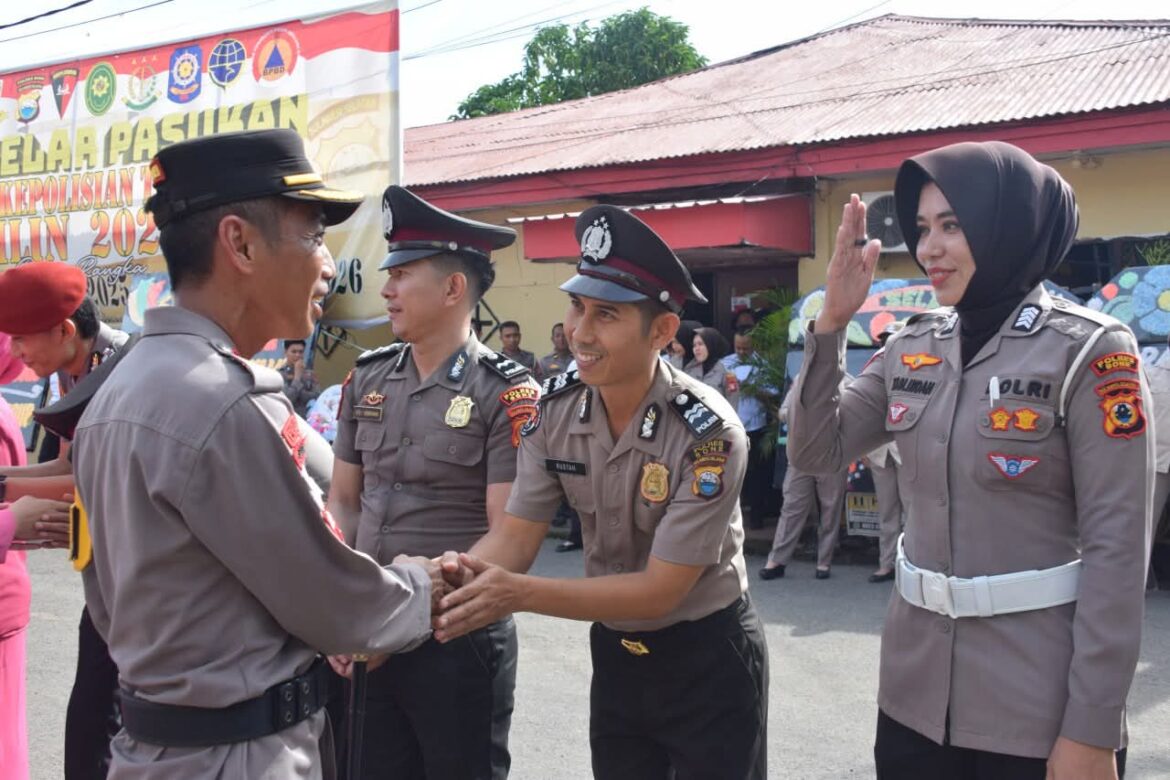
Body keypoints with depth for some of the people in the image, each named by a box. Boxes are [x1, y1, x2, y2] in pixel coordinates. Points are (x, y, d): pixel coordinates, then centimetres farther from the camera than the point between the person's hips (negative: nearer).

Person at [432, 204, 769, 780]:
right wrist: (462, 572, -31)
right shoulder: (554, 409, -10)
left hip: (707, 658, -5)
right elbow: (517, 534, -8)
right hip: (615, 652, 5)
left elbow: (661, 590, -25)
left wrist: (520, 593, -33)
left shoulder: (708, 433, -26)